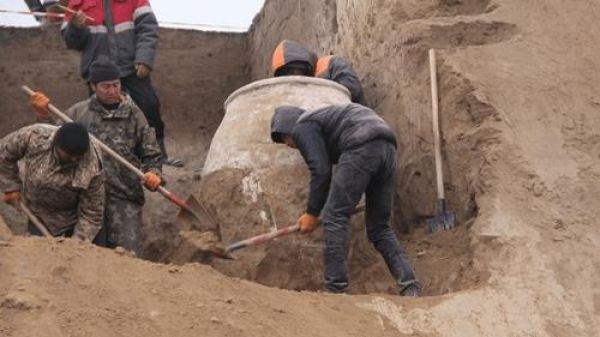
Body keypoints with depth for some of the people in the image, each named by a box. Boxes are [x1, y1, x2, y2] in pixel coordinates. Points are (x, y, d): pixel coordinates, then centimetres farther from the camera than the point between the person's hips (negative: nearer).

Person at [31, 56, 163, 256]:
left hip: (124, 196, -1)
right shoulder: (78, 112, 7)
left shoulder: (133, 114, 5)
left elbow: (152, 153, 7)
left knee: (127, 253, -7)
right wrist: (43, 116, -2)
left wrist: (153, 173, -12)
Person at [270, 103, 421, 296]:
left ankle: (336, 289, -5)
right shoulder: (322, 117, 37)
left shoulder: (302, 128, 10)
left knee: (334, 217, -2)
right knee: (379, 227, 14)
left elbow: (321, 171, -1)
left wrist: (312, 213, 7)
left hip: (362, 148, -9)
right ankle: (410, 287, 3)